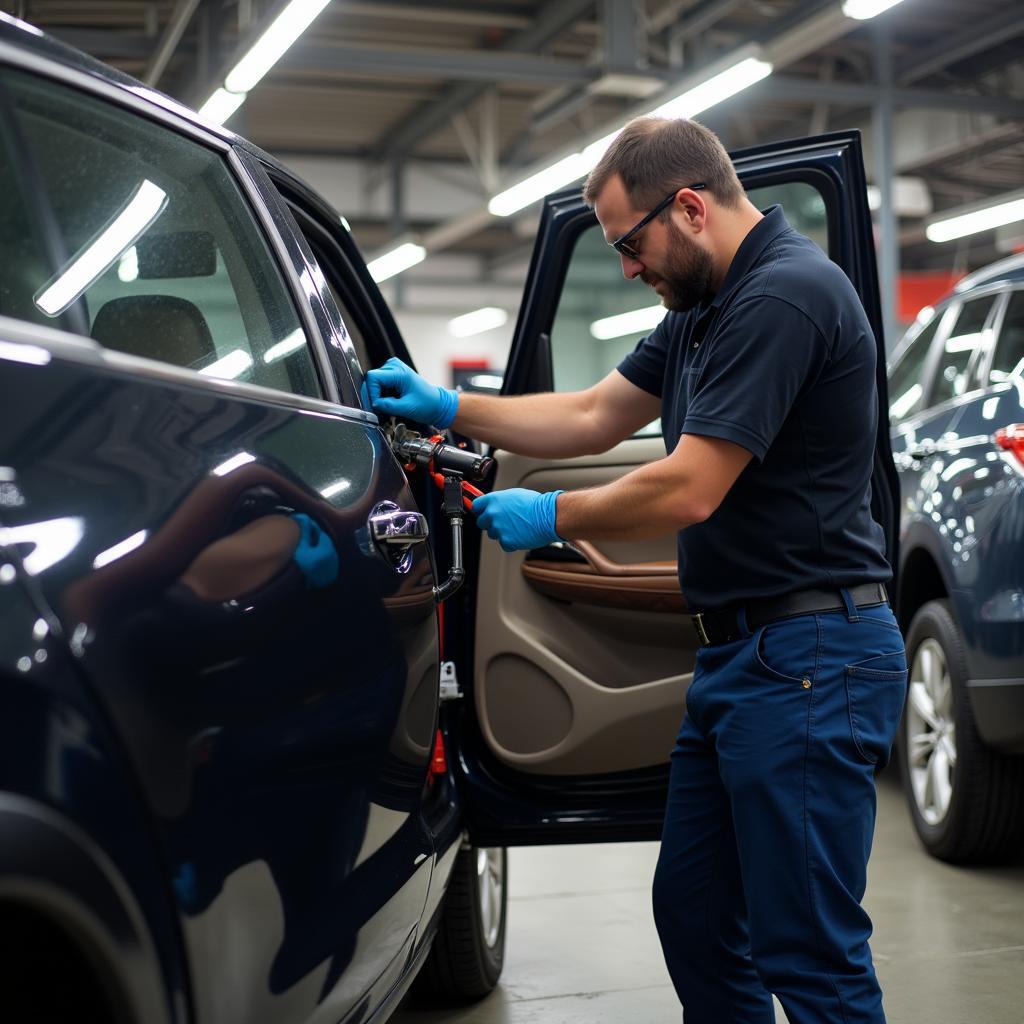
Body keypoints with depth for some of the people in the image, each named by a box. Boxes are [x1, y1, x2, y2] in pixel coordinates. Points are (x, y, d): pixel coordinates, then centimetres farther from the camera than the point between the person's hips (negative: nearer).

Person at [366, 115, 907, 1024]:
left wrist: (550, 519, -7)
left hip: (809, 655, -11)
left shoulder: (784, 295, -17)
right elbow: (593, 418, 21)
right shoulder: (707, 307, 15)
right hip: (741, 648, 11)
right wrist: (446, 408, 14)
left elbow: (688, 491, -21)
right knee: (694, 914, 17)